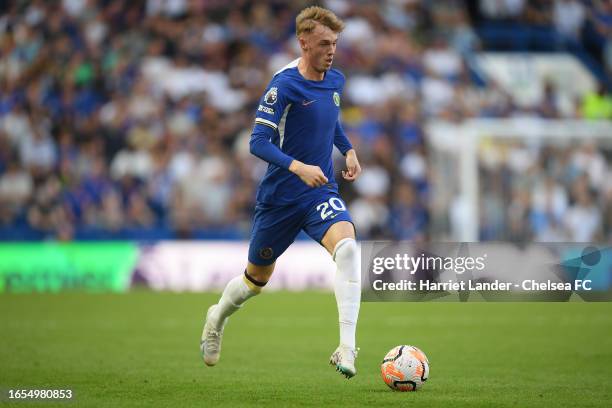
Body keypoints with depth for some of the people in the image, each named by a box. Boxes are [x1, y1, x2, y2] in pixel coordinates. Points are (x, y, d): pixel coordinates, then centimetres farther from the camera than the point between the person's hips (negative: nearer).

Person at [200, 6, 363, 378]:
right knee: (258, 277, 14)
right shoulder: (284, 84, -16)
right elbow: (259, 142, -20)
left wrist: (349, 150, 10)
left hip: (321, 192, 3)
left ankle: (347, 348, -31)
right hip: (280, 196, -3)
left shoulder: (336, 80, 4)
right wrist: (298, 167, -34)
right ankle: (217, 318, 48)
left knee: (347, 246, -28)